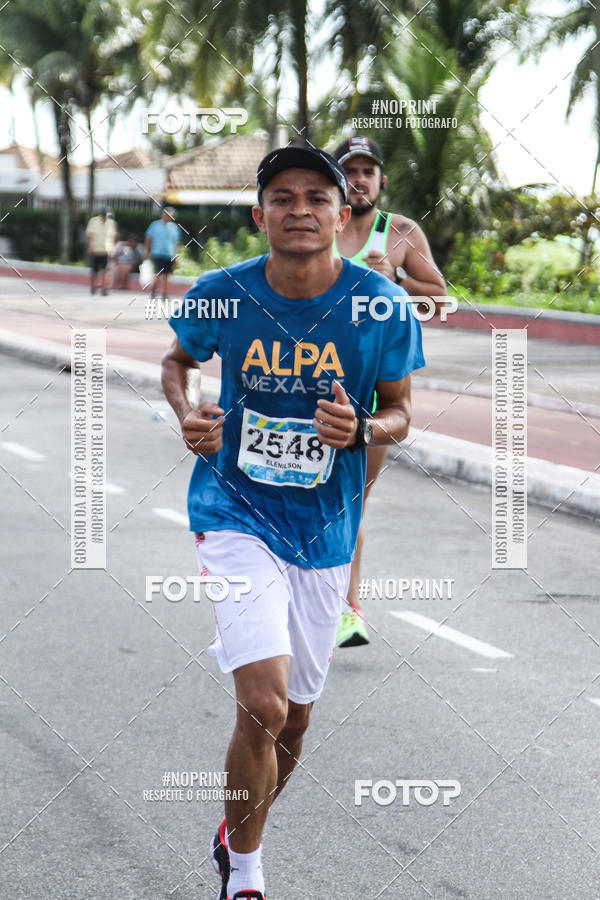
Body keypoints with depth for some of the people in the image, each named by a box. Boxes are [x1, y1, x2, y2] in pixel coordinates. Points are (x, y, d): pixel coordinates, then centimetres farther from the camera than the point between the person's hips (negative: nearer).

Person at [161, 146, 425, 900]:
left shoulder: (382, 306, -9)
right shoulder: (220, 295, -9)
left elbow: (399, 410, 3)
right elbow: (176, 360, 11)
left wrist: (362, 431, -19)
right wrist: (185, 413, -10)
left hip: (324, 532, 3)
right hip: (235, 517, -2)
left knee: (292, 721, 15)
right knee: (264, 706, -19)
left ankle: (236, 838, 44)